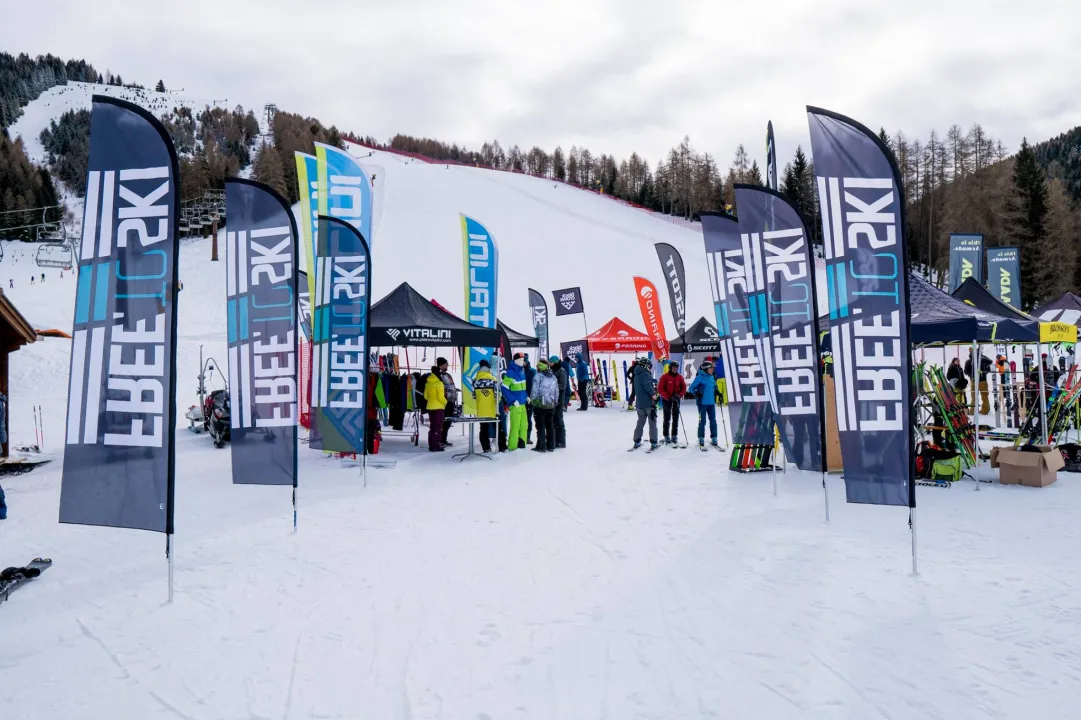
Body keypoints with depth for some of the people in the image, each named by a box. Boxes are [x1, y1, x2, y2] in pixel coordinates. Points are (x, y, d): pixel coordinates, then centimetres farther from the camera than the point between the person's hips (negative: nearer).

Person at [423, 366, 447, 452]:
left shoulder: (427, 383, 6)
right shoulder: (439, 383, -16)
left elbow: (425, 396, 11)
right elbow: (441, 397, -17)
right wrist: (445, 402, 0)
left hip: (430, 407, 7)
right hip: (438, 408, -7)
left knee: (432, 427, 14)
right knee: (438, 427, -1)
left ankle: (431, 446, 17)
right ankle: (436, 446, -3)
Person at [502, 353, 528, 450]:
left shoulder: (522, 371, 11)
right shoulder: (510, 373, -14)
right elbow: (504, 389, -15)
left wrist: (526, 396, 11)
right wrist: (513, 400, -17)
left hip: (522, 403, 8)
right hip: (515, 404, -8)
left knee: (523, 424, 12)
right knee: (515, 425, -5)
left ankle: (521, 443, 23)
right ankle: (512, 446, 3)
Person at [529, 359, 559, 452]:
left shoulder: (538, 376, -10)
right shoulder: (553, 377, 11)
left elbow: (535, 391, -12)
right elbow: (556, 392, 14)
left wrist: (532, 401, 1)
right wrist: (555, 402, 22)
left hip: (540, 404, -6)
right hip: (551, 405, 6)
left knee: (540, 426, -1)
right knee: (550, 425, 12)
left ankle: (541, 446, 0)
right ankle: (551, 446, 16)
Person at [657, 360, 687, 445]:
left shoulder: (680, 377, 1)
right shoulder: (664, 377, -9)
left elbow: (683, 388, 5)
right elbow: (660, 389, -10)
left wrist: (679, 395, -12)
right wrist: (668, 397, -17)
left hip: (676, 400, 3)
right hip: (666, 400, -3)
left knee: (676, 418, 6)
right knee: (667, 418, -1)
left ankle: (674, 435, 14)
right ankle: (666, 436, 5)